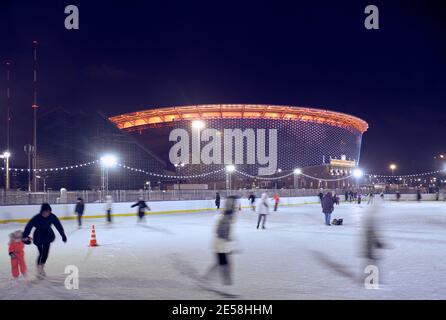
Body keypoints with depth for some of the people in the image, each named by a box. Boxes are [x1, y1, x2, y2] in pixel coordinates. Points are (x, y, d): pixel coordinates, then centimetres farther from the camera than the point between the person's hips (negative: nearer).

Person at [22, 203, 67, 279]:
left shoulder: (52, 216, -18)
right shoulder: (36, 218, -27)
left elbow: (58, 225, -8)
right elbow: (29, 226, -27)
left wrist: (63, 235, -2)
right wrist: (25, 236, -35)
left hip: (48, 236, 4)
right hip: (38, 237, -4)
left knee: (46, 253, 7)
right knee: (41, 253, -10)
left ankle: (42, 268, 27)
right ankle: (38, 270, 3)